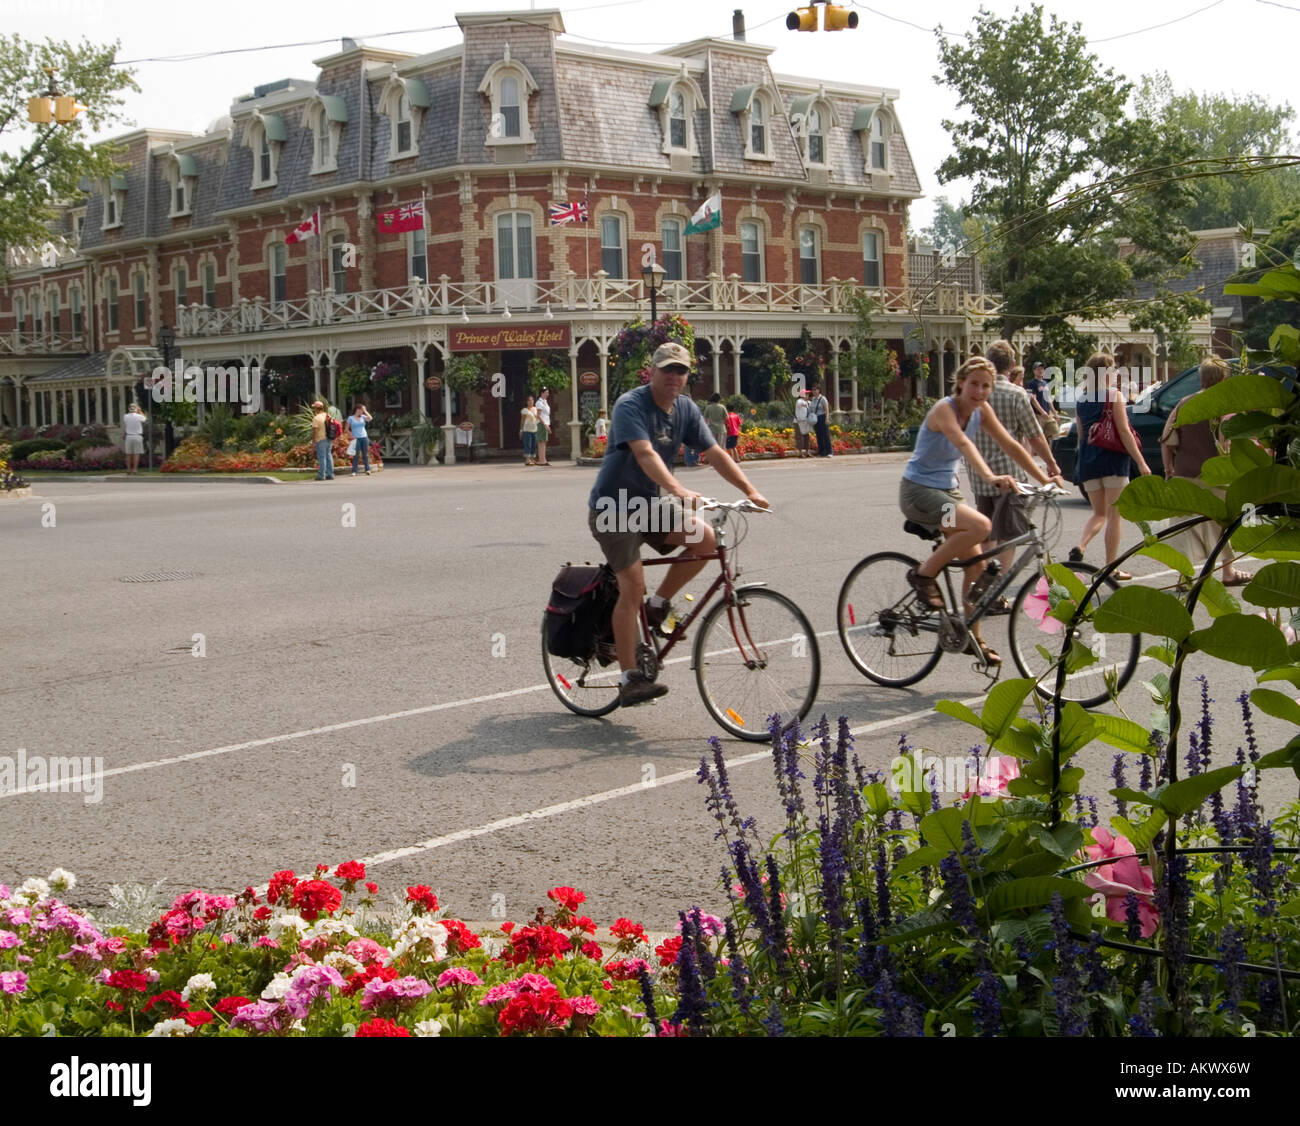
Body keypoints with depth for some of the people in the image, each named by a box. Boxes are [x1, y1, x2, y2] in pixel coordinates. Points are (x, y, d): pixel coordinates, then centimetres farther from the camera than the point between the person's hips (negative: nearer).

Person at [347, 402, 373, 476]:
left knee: (365, 454, 2)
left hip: (364, 437, 3)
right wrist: (351, 436, -7)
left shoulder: (363, 417, 10)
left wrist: (365, 410, -2)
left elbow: (370, 418, -9)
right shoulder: (350, 418, 3)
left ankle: (367, 470, 3)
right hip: (356, 439, -3)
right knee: (356, 455, -7)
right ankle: (354, 471, -6)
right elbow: (347, 429, 5)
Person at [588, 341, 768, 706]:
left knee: (705, 538, -15)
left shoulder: (686, 410, 4)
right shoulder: (630, 406, -18)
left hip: (650, 504, 7)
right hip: (614, 507, -7)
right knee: (633, 585, -16)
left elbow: (714, 454, 1)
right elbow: (645, 454, -33)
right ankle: (629, 680, -11)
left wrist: (750, 490, -10)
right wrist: (678, 490, -48)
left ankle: (658, 606, 5)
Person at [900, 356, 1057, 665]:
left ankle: (973, 637, 18)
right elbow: (964, 444, -39)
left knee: (976, 564, 4)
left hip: (946, 490, 8)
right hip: (918, 491, -8)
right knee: (980, 525, -30)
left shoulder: (981, 411, 1)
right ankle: (924, 574, -13)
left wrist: (1044, 480, -1)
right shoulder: (944, 409, -22)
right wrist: (990, 477, -54)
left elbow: (1010, 445, 3)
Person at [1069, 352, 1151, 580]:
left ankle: (1080, 546, -11)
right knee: (1114, 514, 3)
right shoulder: (1114, 395, -6)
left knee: (1099, 513, 16)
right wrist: (1141, 462, -10)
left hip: (1087, 461, 5)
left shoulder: (1081, 400, 10)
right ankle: (1111, 568, 4)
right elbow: (1124, 431, -11)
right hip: (1112, 459, -5)